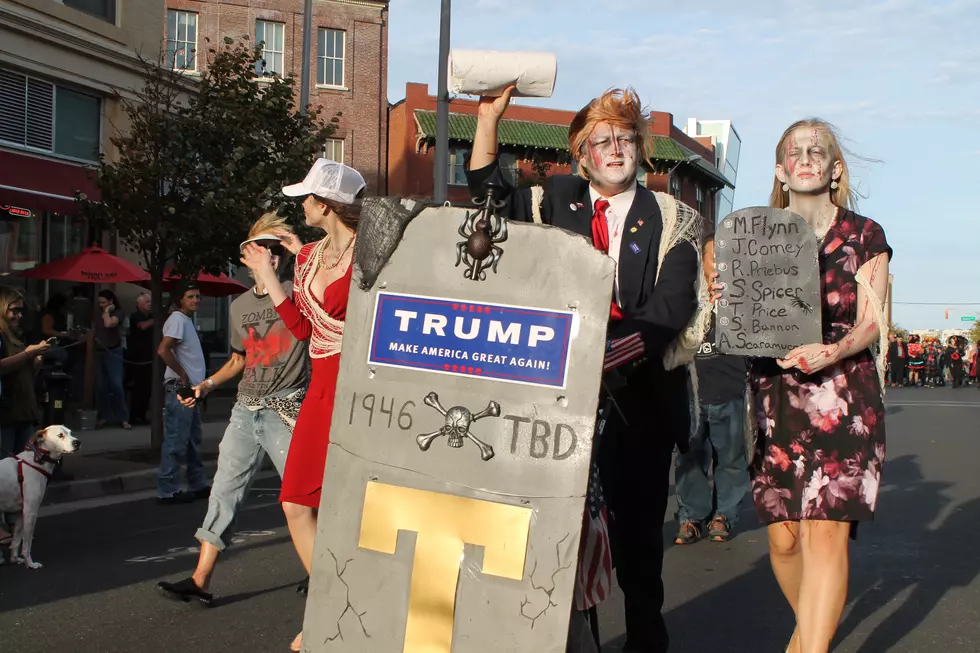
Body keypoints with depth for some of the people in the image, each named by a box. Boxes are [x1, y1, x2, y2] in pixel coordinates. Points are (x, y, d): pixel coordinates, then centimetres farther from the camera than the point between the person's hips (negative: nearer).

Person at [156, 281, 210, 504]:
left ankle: (198, 485, 24)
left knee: (192, 440, 16)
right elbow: (163, 350, -25)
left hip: (190, 389, 10)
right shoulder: (178, 319, -12)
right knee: (176, 441, -8)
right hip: (180, 389, -10)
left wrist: (197, 384, 10)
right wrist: (182, 375, -17)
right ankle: (167, 491, -4)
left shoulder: (187, 320, 17)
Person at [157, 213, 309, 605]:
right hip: (245, 411, 6)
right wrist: (207, 385, 12)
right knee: (224, 490, 4)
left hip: (286, 411, -6)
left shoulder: (299, 294, -2)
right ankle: (200, 581, 8)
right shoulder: (239, 307, 16)